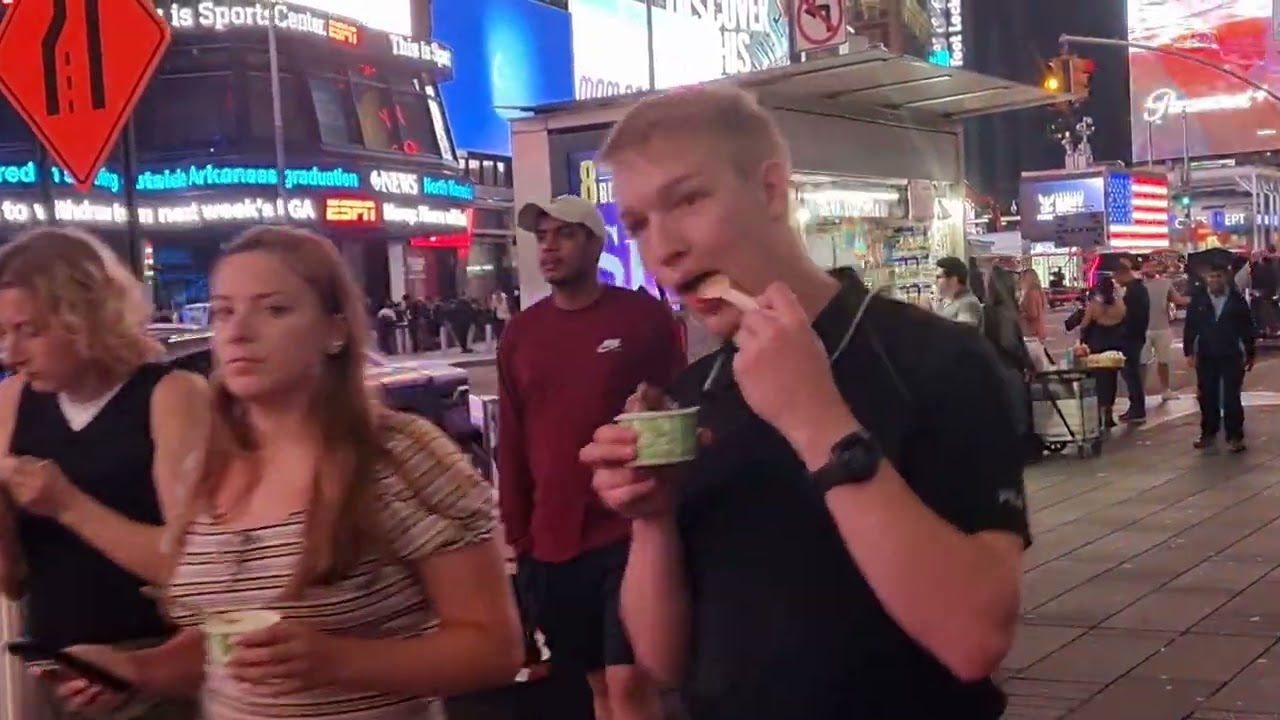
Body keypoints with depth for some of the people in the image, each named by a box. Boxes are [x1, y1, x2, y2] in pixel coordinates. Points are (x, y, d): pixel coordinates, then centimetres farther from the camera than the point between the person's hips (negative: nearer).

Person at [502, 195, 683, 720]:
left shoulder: (644, 315, -4)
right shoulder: (520, 332, 7)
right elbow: (511, 442, 11)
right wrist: (516, 533, 11)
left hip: (633, 531, -4)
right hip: (552, 542, 4)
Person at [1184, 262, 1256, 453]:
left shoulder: (1237, 299, -4)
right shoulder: (1198, 301, -1)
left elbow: (1247, 328, 0)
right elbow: (1190, 328, 1)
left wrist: (1250, 354, 1)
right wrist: (1189, 352, -4)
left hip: (1232, 356, -2)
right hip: (1206, 357, 2)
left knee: (1232, 398, -1)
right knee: (1207, 397, 8)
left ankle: (1235, 436, 5)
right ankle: (1208, 433, 19)